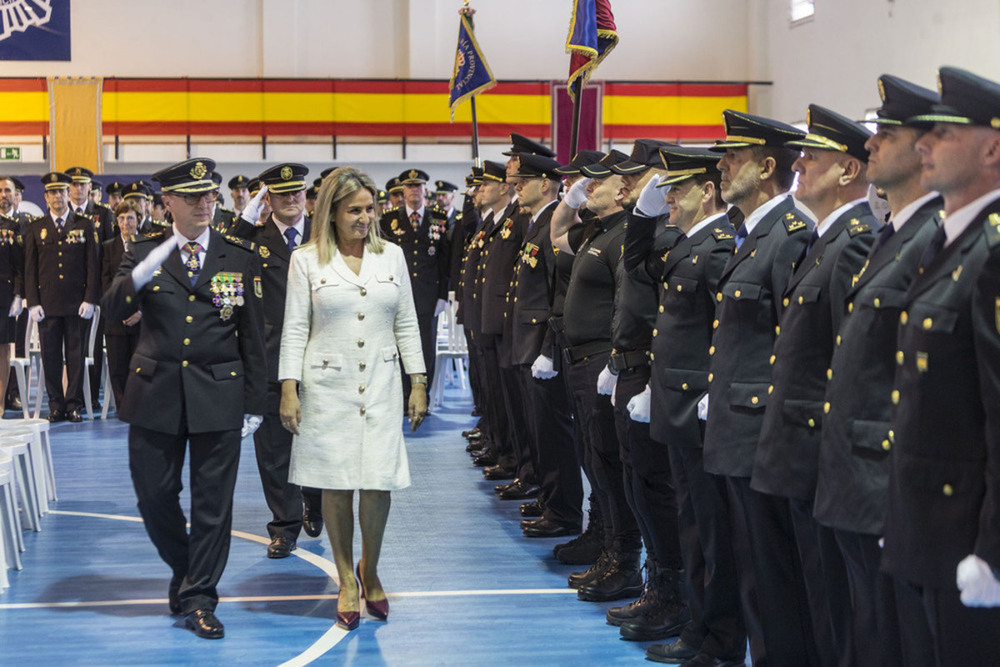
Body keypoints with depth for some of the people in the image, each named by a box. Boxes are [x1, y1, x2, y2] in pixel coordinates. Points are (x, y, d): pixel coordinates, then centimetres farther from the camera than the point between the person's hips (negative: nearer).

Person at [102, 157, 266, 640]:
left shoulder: (241, 259, 3)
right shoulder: (145, 253, 3)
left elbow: (253, 336, 5)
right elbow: (113, 310, -11)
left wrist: (254, 404, 3)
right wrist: (141, 274, -30)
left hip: (218, 394, -1)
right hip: (156, 393, 1)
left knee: (213, 501, 2)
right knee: (154, 495, 7)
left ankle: (199, 599, 14)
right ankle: (185, 570, 34)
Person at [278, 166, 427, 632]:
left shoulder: (391, 256, 8)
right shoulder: (306, 261, 1)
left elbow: (406, 324, 11)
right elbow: (294, 329, 1)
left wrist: (418, 384, 8)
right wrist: (288, 390, -5)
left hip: (381, 387, 2)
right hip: (327, 387, -1)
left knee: (379, 481, -5)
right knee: (336, 484, 2)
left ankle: (370, 570, 20)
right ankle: (346, 581, 17)